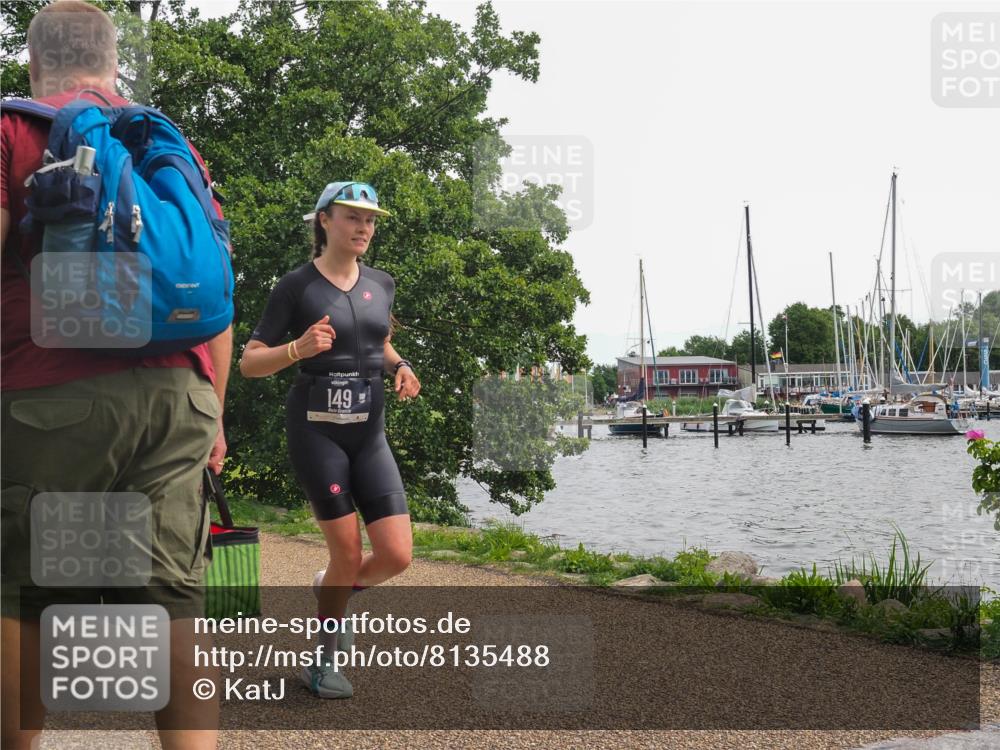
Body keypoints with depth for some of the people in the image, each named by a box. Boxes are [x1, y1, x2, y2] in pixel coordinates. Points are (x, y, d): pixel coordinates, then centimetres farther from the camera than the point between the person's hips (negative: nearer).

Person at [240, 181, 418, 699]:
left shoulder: (381, 284, 8)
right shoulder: (297, 285, -6)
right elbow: (249, 363, -4)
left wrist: (400, 367, 4)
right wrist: (298, 349, -22)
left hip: (370, 431, 5)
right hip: (316, 428, -5)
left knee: (396, 556, -4)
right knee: (348, 554, -3)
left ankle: (334, 592, 29)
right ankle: (324, 661, 21)